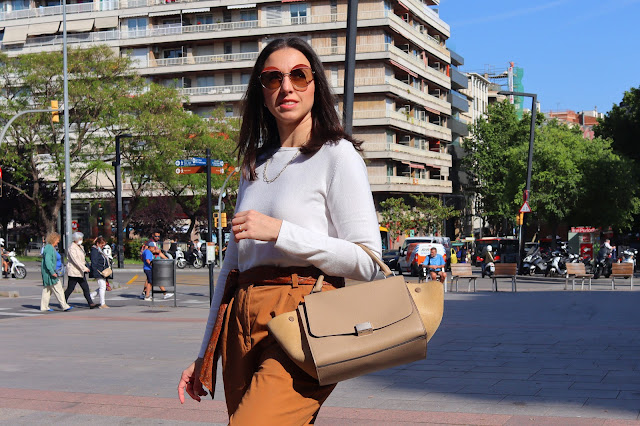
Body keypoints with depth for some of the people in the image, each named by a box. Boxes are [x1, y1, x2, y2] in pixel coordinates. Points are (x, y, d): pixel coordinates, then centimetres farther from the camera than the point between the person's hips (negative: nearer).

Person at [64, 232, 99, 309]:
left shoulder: (81, 247, 15)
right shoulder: (72, 248, -14)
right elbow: (75, 260, -24)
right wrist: (84, 268, -28)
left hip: (80, 272, 9)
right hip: (73, 272, -9)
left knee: (86, 288, 1)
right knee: (70, 288, -1)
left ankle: (91, 304, -2)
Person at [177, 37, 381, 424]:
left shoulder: (336, 155, 0)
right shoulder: (255, 164, 19)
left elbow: (367, 262, -7)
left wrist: (279, 231, -14)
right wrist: (204, 354, 19)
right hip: (243, 326, 7)